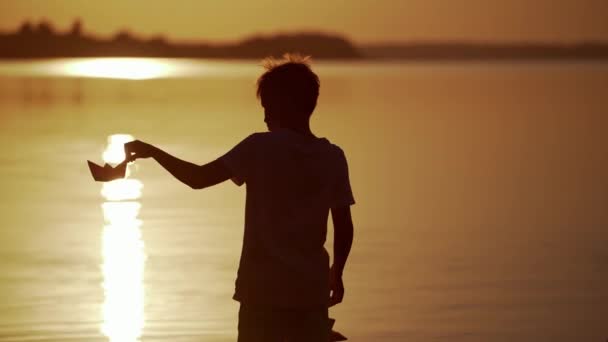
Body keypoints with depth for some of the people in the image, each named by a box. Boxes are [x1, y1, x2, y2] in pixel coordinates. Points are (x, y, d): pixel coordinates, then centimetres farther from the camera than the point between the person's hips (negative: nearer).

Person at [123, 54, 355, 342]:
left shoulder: (260, 148, -8)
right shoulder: (333, 157, 2)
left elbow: (199, 178, -11)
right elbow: (344, 226, 3)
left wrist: (152, 152, 2)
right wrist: (337, 272, 19)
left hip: (263, 286, -3)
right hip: (311, 288, 3)